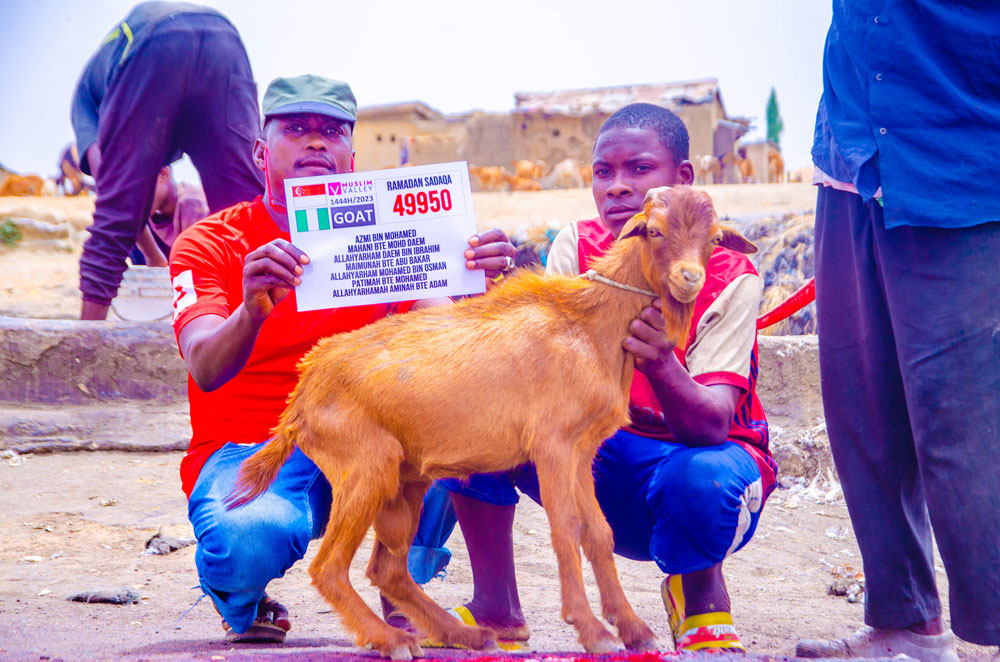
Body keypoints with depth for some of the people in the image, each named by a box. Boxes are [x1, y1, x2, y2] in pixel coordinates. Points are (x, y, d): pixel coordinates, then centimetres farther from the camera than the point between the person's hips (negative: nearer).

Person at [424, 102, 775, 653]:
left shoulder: (728, 273, -16)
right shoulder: (578, 247, -5)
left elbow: (713, 425, -28)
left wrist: (660, 365, -49)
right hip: (598, 464, 3)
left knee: (701, 478, -40)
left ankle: (699, 591, -3)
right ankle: (496, 608, -8)